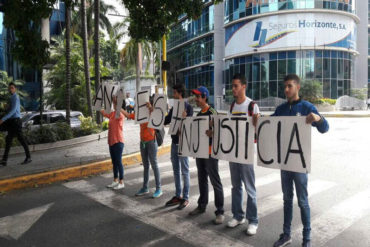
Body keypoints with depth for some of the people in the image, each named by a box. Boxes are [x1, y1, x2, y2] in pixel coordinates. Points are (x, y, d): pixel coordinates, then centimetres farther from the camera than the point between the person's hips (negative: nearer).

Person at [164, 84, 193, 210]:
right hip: (174, 142, 7)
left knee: (184, 171, 1)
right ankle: (178, 196, 24)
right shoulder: (173, 107, 12)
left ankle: (185, 198, 11)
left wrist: (185, 118, -36)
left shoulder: (188, 107, -9)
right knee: (176, 171, 13)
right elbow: (165, 121, 13)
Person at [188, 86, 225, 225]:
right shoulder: (198, 114, 14)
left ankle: (220, 211, 6)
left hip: (210, 151, -8)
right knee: (202, 180, 17)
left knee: (215, 182, -2)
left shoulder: (212, 113, -10)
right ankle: (202, 206, 30)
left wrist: (211, 133, -36)